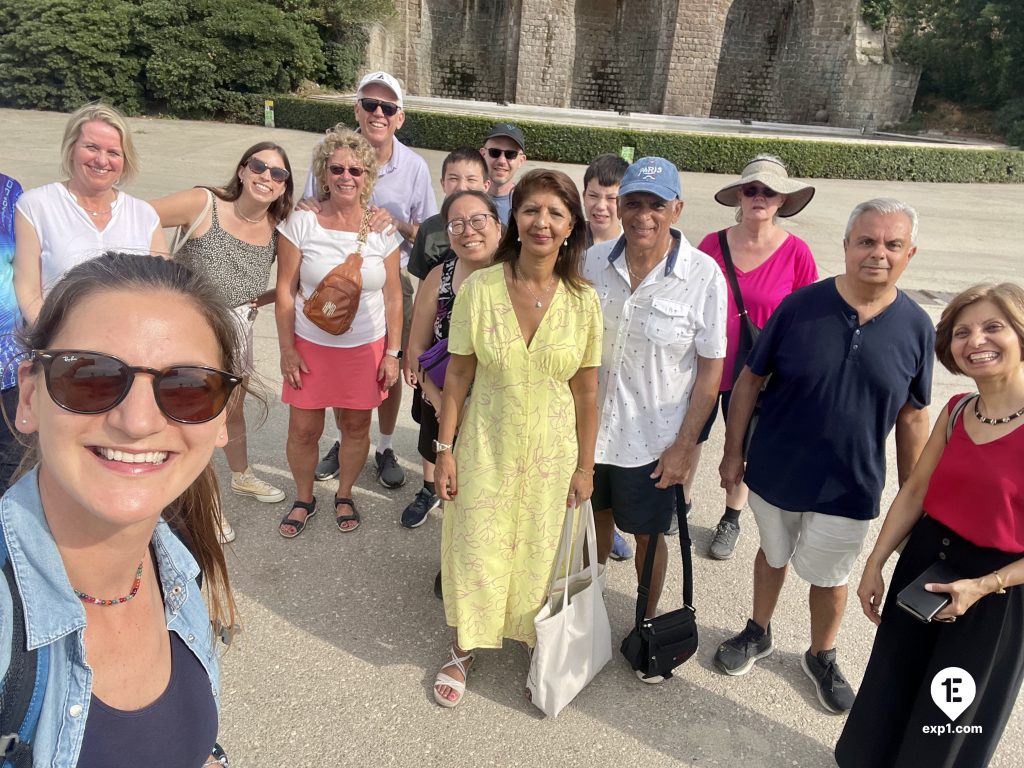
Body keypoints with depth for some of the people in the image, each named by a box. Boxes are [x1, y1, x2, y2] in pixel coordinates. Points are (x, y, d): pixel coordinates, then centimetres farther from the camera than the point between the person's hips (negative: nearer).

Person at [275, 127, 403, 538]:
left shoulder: (381, 229, -2)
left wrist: (392, 353, 0)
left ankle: (344, 496, 36)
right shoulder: (300, 223, -7)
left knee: (356, 426, 11)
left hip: (365, 348, 1)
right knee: (303, 429, 6)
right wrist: (287, 350, -6)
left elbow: (392, 296, 2)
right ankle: (303, 499, 32)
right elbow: (285, 291, -4)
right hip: (310, 346, -1)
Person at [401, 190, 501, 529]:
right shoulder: (438, 278, -12)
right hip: (441, 398, 3)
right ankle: (429, 491, 60)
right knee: (434, 444, 28)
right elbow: (417, 347, -6)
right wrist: (439, 402, -14)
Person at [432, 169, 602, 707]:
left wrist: (584, 465, 0)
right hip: (486, 444, 0)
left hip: (551, 450, 1)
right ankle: (463, 649, 38)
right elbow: (458, 373, -5)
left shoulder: (583, 301, -9)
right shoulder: (479, 288, -12)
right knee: (476, 548, 12)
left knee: (537, 556, 15)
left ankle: (536, 644, 43)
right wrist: (444, 449, -4)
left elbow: (586, 391, -4)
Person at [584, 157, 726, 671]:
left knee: (648, 535, 14)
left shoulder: (703, 276, -15)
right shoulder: (596, 260, -5)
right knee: (596, 516, 23)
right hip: (591, 424, 4)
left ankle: (647, 624, 40)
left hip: (653, 437, -3)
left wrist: (684, 446, -11)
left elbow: (710, 371, -11)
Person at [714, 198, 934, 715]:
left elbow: (912, 417, 0)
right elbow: (751, 380, -6)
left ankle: (822, 658, 45)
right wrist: (732, 454, -4)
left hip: (849, 489, 1)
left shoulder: (915, 328, -9)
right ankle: (758, 634, 48)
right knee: (773, 556, 22)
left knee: (829, 577, 18)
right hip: (774, 473, 0)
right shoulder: (800, 306, -14)